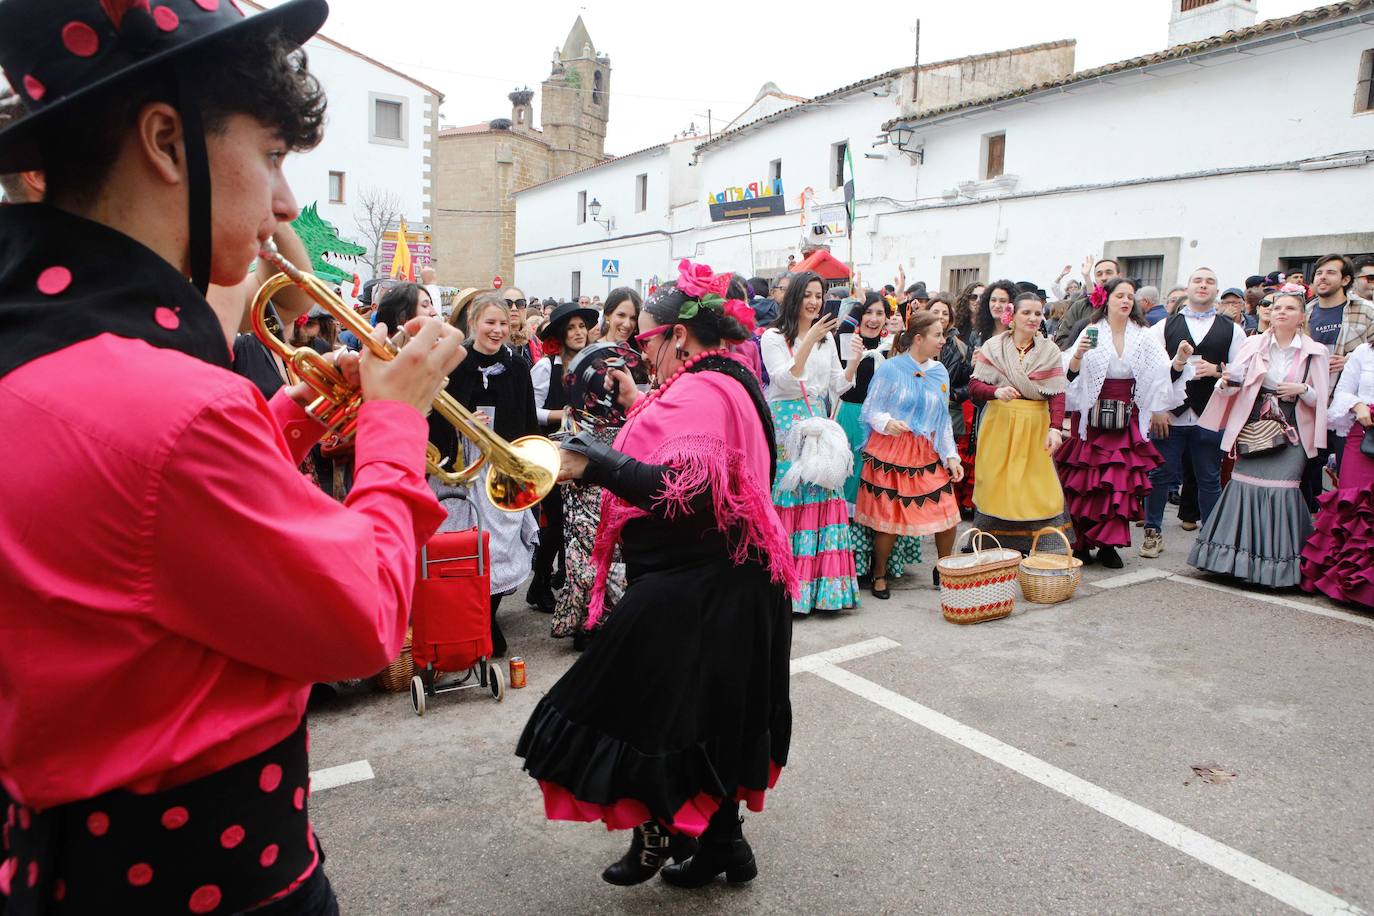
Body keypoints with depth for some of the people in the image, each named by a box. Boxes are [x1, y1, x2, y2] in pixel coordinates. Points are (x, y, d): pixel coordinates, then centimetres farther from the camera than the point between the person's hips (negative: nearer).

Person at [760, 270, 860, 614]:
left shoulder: (826, 337, 15)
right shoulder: (773, 337, -1)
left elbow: (836, 388, 14)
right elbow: (786, 381, -14)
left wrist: (854, 362, -3)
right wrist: (809, 341, -20)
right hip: (785, 424, -5)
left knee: (822, 497, 1)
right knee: (787, 500, -6)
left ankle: (823, 582, 9)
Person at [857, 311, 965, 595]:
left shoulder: (939, 372, 8)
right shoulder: (889, 369, -8)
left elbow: (944, 419, 14)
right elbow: (870, 410, -4)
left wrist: (951, 456, 8)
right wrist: (887, 422, -25)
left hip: (928, 453, 5)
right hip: (890, 453, -5)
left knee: (948, 515, 1)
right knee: (889, 518, 0)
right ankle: (879, 575, 22)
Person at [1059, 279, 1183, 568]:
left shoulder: (1143, 336, 7)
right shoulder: (1092, 332, 0)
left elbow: (1164, 372, -1)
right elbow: (1070, 375, -7)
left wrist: (1180, 362, -20)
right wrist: (1078, 355, -24)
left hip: (1127, 421, 2)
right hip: (1092, 419, -2)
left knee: (1121, 482, 0)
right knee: (1085, 482, 0)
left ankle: (1108, 544, 9)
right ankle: (1081, 543, 12)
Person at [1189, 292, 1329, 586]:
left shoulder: (1314, 352, 5)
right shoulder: (1254, 344, 6)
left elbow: (1320, 399, 8)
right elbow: (1234, 382, -3)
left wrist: (1303, 390, -13)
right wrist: (1226, 382, -25)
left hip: (1291, 433, -1)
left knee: (1282, 488, -11)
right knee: (1244, 484, -4)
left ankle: (1277, 564, 2)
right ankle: (1241, 557, 8)